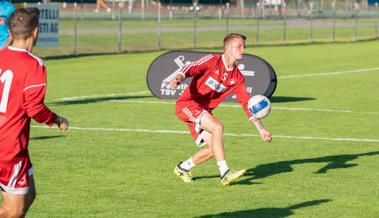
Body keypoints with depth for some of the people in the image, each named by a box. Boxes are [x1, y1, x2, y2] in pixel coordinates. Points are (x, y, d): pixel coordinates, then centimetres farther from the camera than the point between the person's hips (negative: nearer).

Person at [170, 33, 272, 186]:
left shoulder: (237, 77, 8)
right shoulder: (213, 61, -9)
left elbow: (247, 104, 10)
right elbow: (192, 68, -23)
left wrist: (261, 129, 6)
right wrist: (179, 78, -46)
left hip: (203, 112, 8)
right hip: (187, 104, -8)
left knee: (214, 149, -2)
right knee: (218, 127, -27)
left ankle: (183, 168, 21)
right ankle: (225, 174, -27)